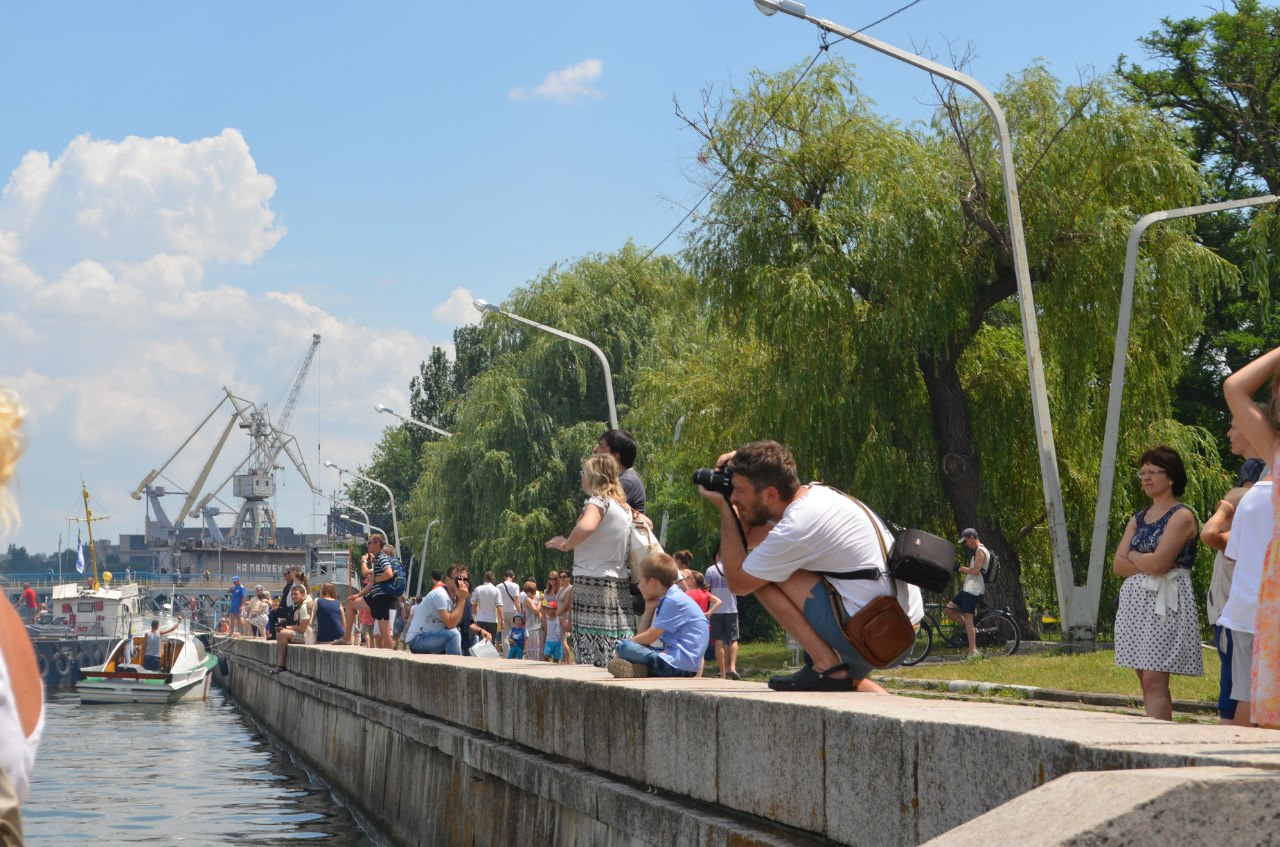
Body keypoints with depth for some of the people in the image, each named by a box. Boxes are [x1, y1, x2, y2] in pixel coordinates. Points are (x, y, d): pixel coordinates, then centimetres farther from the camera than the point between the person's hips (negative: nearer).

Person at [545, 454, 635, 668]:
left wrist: (565, 544, -12)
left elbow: (586, 527, -29)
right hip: (620, 585, 8)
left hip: (593, 584, -8)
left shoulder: (598, 501, -8)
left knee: (593, 659, -10)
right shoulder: (623, 506, 17)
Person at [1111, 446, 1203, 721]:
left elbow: (1157, 562, -17)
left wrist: (1133, 555, 1)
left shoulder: (1181, 516, -5)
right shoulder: (1138, 519, 17)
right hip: (1135, 601, 7)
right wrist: (1148, 563, -9)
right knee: (1146, 683, 5)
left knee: (1155, 681, -14)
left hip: (1166, 603, -7)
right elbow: (1118, 566, 7)